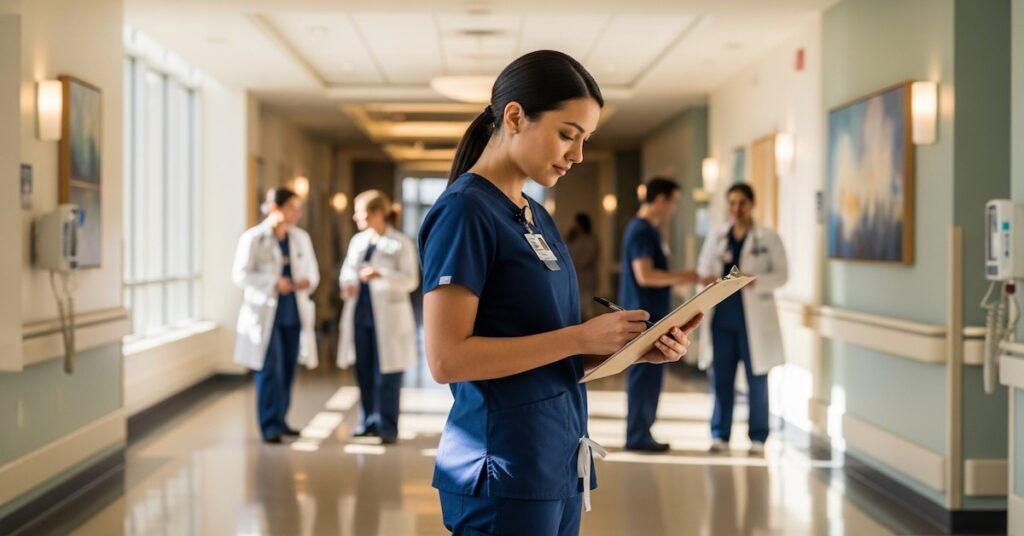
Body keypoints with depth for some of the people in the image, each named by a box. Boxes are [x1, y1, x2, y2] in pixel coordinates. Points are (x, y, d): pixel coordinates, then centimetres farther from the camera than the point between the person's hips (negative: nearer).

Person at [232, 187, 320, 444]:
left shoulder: (301, 238, 9)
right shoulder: (253, 238, -5)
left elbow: (313, 272, 13)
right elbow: (240, 274, -8)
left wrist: (307, 282, -10)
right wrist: (273, 283, -19)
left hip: (294, 314, 5)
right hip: (265, 314, -5)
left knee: (288, 370, 9)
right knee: (270, 371, -7)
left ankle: (279, 421, 20)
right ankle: (270, 426, -2)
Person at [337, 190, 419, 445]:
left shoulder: (400, 244, -7)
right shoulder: (357, 241, 12)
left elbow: (410, 280, -13)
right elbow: (347, 269, 19)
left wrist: (381, 275, -27)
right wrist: (347, 284, -4)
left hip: (387, 317, -6)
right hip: (360, 314, 6)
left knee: (386, 376, -2)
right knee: (364, 373, 10)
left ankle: (387, 428, 4)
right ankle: (369, 421, 21)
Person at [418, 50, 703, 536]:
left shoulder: (537, 217, 12)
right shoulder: (465, 210, -13)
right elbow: (447, 358, -21)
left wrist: (631, 348, -1)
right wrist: (581, 337, -19)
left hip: (557, 463, 9)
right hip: (504, 472, -9)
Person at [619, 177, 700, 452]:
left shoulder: (647, 229, 15)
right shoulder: (642, 230, -15)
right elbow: (644, 275, -23)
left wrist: (679, 278, 12)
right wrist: (680, 277, -15)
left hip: (651, 315, 10)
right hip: (645, 316, -10)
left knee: (649, 375, 13)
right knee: (645, 374, -5)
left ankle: (641, 433, 19)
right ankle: (637, 436, 0)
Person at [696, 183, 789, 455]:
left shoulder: (768, 238, 0)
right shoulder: (716, 236, 10)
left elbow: (781, 274, -3)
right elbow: (703, 269, 11)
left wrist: (754, 281, -19)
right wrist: (706, 279, -13)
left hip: (754, 317, -3)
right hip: (722, 315, 3)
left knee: (757, 380, 3)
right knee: (721, 378, 6)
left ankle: (757, 437, 12)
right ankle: (720, 435, 14)